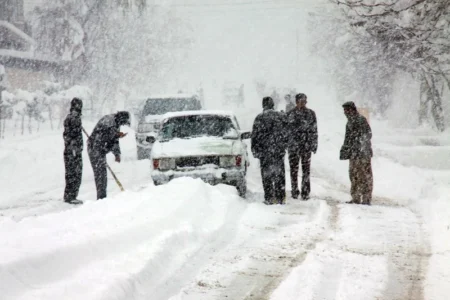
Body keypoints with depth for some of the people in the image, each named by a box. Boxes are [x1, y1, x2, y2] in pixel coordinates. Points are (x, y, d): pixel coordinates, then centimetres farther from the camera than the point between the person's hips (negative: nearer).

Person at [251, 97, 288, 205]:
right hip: (279, 150, 3)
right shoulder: (281, 116, 3)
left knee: (267, 175, 3)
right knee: (280, 175, 9)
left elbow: (255, 135, -5)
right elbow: (286, 133, 9)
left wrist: (255, 151, 3)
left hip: (265, 151, -3)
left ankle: (269, 198, 0)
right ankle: (281, 198, 10)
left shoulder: (260, 118, -6)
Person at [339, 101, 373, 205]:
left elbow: (368, 134, -17)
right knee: (354, 175, 12)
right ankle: (355, 198, 20)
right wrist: (344, 151, 21)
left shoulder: (361, 120, -11)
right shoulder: (350, 122, 17)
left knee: (365, 176, -5)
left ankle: (366, 199, -3)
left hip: (363, 154, -10)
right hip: (354, 154, 10)